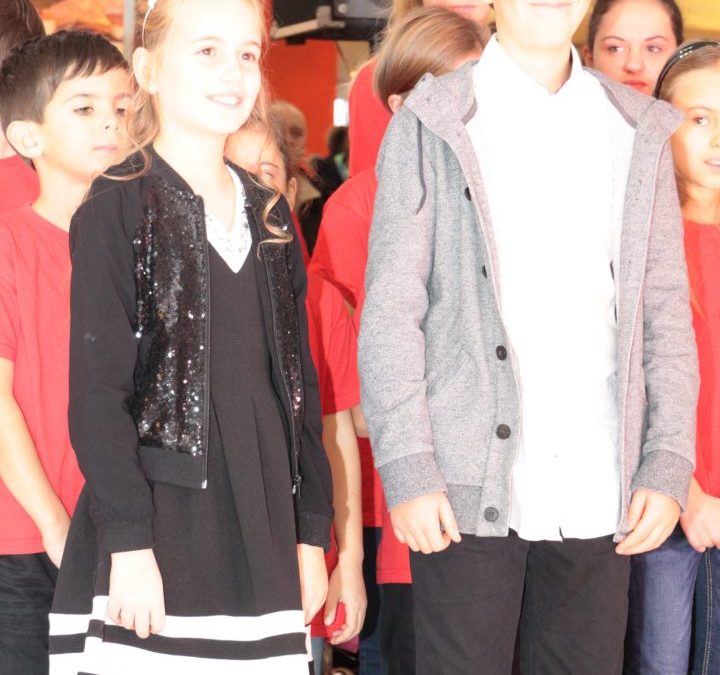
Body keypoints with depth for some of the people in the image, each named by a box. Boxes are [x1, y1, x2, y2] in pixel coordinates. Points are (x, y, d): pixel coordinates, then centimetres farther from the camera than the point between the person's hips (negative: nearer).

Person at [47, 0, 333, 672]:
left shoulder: (269, 217, 15)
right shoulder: (118, 209, -4)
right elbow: (96, 390, -9)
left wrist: (311, 530, 13)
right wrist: (128, 542, -14)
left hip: (260, 534, 5)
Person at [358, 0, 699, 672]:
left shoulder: (639, 131, 13)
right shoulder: (433, 124, 3)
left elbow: (665, 310, 10)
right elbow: (389, 310, -1)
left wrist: (668, 465, 0)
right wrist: (407, 471, -9)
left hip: (600, 493, 3)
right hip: (471, 489, -3)